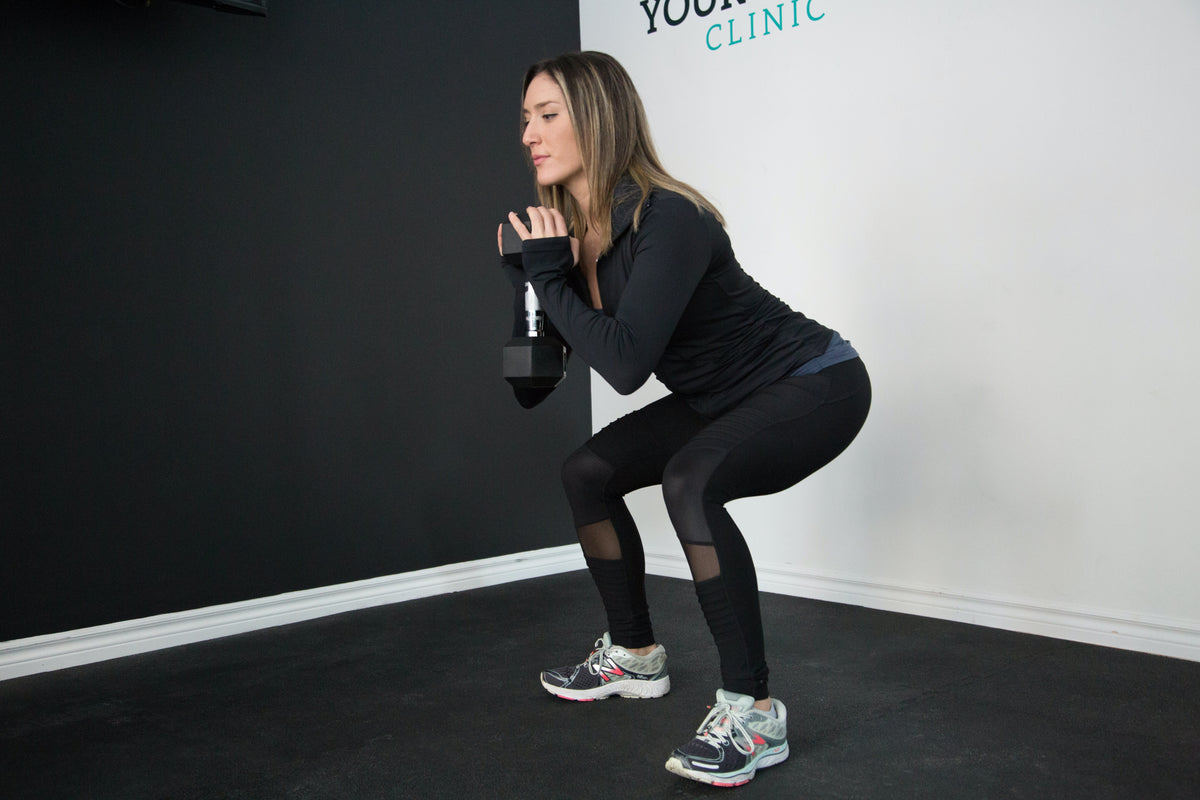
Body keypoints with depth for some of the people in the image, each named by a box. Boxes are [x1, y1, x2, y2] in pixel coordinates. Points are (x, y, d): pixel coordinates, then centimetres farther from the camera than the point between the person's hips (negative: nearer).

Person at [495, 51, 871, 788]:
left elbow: (626, 363, -38)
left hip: (815, 386, -8)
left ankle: (754, 712, -19)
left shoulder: (667, 219, -29)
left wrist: (550, 280, -26)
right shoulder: (569, 229, -5)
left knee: (689, 482, -33)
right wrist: (530, 279, -15)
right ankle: (635, 655, 24)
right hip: (728, 397, 9)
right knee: (588, 473, 9)